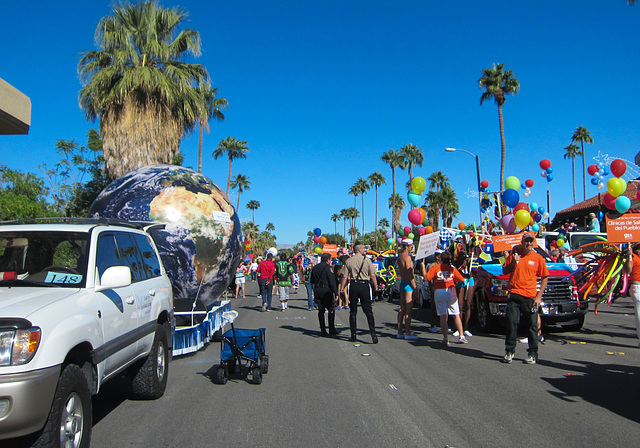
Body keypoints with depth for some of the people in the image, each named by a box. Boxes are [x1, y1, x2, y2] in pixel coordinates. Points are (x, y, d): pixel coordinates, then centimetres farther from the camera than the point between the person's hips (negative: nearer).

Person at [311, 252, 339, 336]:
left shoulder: (315, 268, 11)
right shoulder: (328, 268, -10)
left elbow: (312, 281, 17)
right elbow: (332, 282, -15)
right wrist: (335, 293, -12)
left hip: (317, 291, 6)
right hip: (326, 291, -6)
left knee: (321, 311, 9)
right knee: (331, 309, 7)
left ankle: (323, 331, 8)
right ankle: (331, 330, 9)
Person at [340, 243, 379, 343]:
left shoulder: (348, 261, 3)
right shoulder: (367, 260, -1)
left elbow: (345, 277, -1)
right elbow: (372, 276, -4)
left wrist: (342, 289, 5)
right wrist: (376, 287, 3)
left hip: (353, 286, 1)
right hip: (364, 285, -1)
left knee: (353, 311, 9)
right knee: (368, 311, 3)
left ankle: (353, 335, 11)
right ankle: (373, 333, -8)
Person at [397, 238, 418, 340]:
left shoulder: (400, 257, 15)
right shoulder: (407, 257, -14)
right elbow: (410, 274, -18)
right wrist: (415, 286, -15)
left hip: (402, 282, 9)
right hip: (408, 283, -9)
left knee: (402, 308, 12)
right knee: (408, 309, -6)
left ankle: (400, 332, 16)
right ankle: (407, 333, -4)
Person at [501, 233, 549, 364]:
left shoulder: (538, 258, 3)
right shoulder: (514, 254, 8)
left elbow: (545, 278, 4)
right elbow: (505, 271, 12)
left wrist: (539, 296, -4)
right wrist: (513, 263, -8)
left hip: (530, 297, -1)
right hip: (514, 295, 1)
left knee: (532, 326, 4)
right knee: (511, 324, 1)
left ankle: (533, 354, 14)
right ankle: (509, 352, 12)